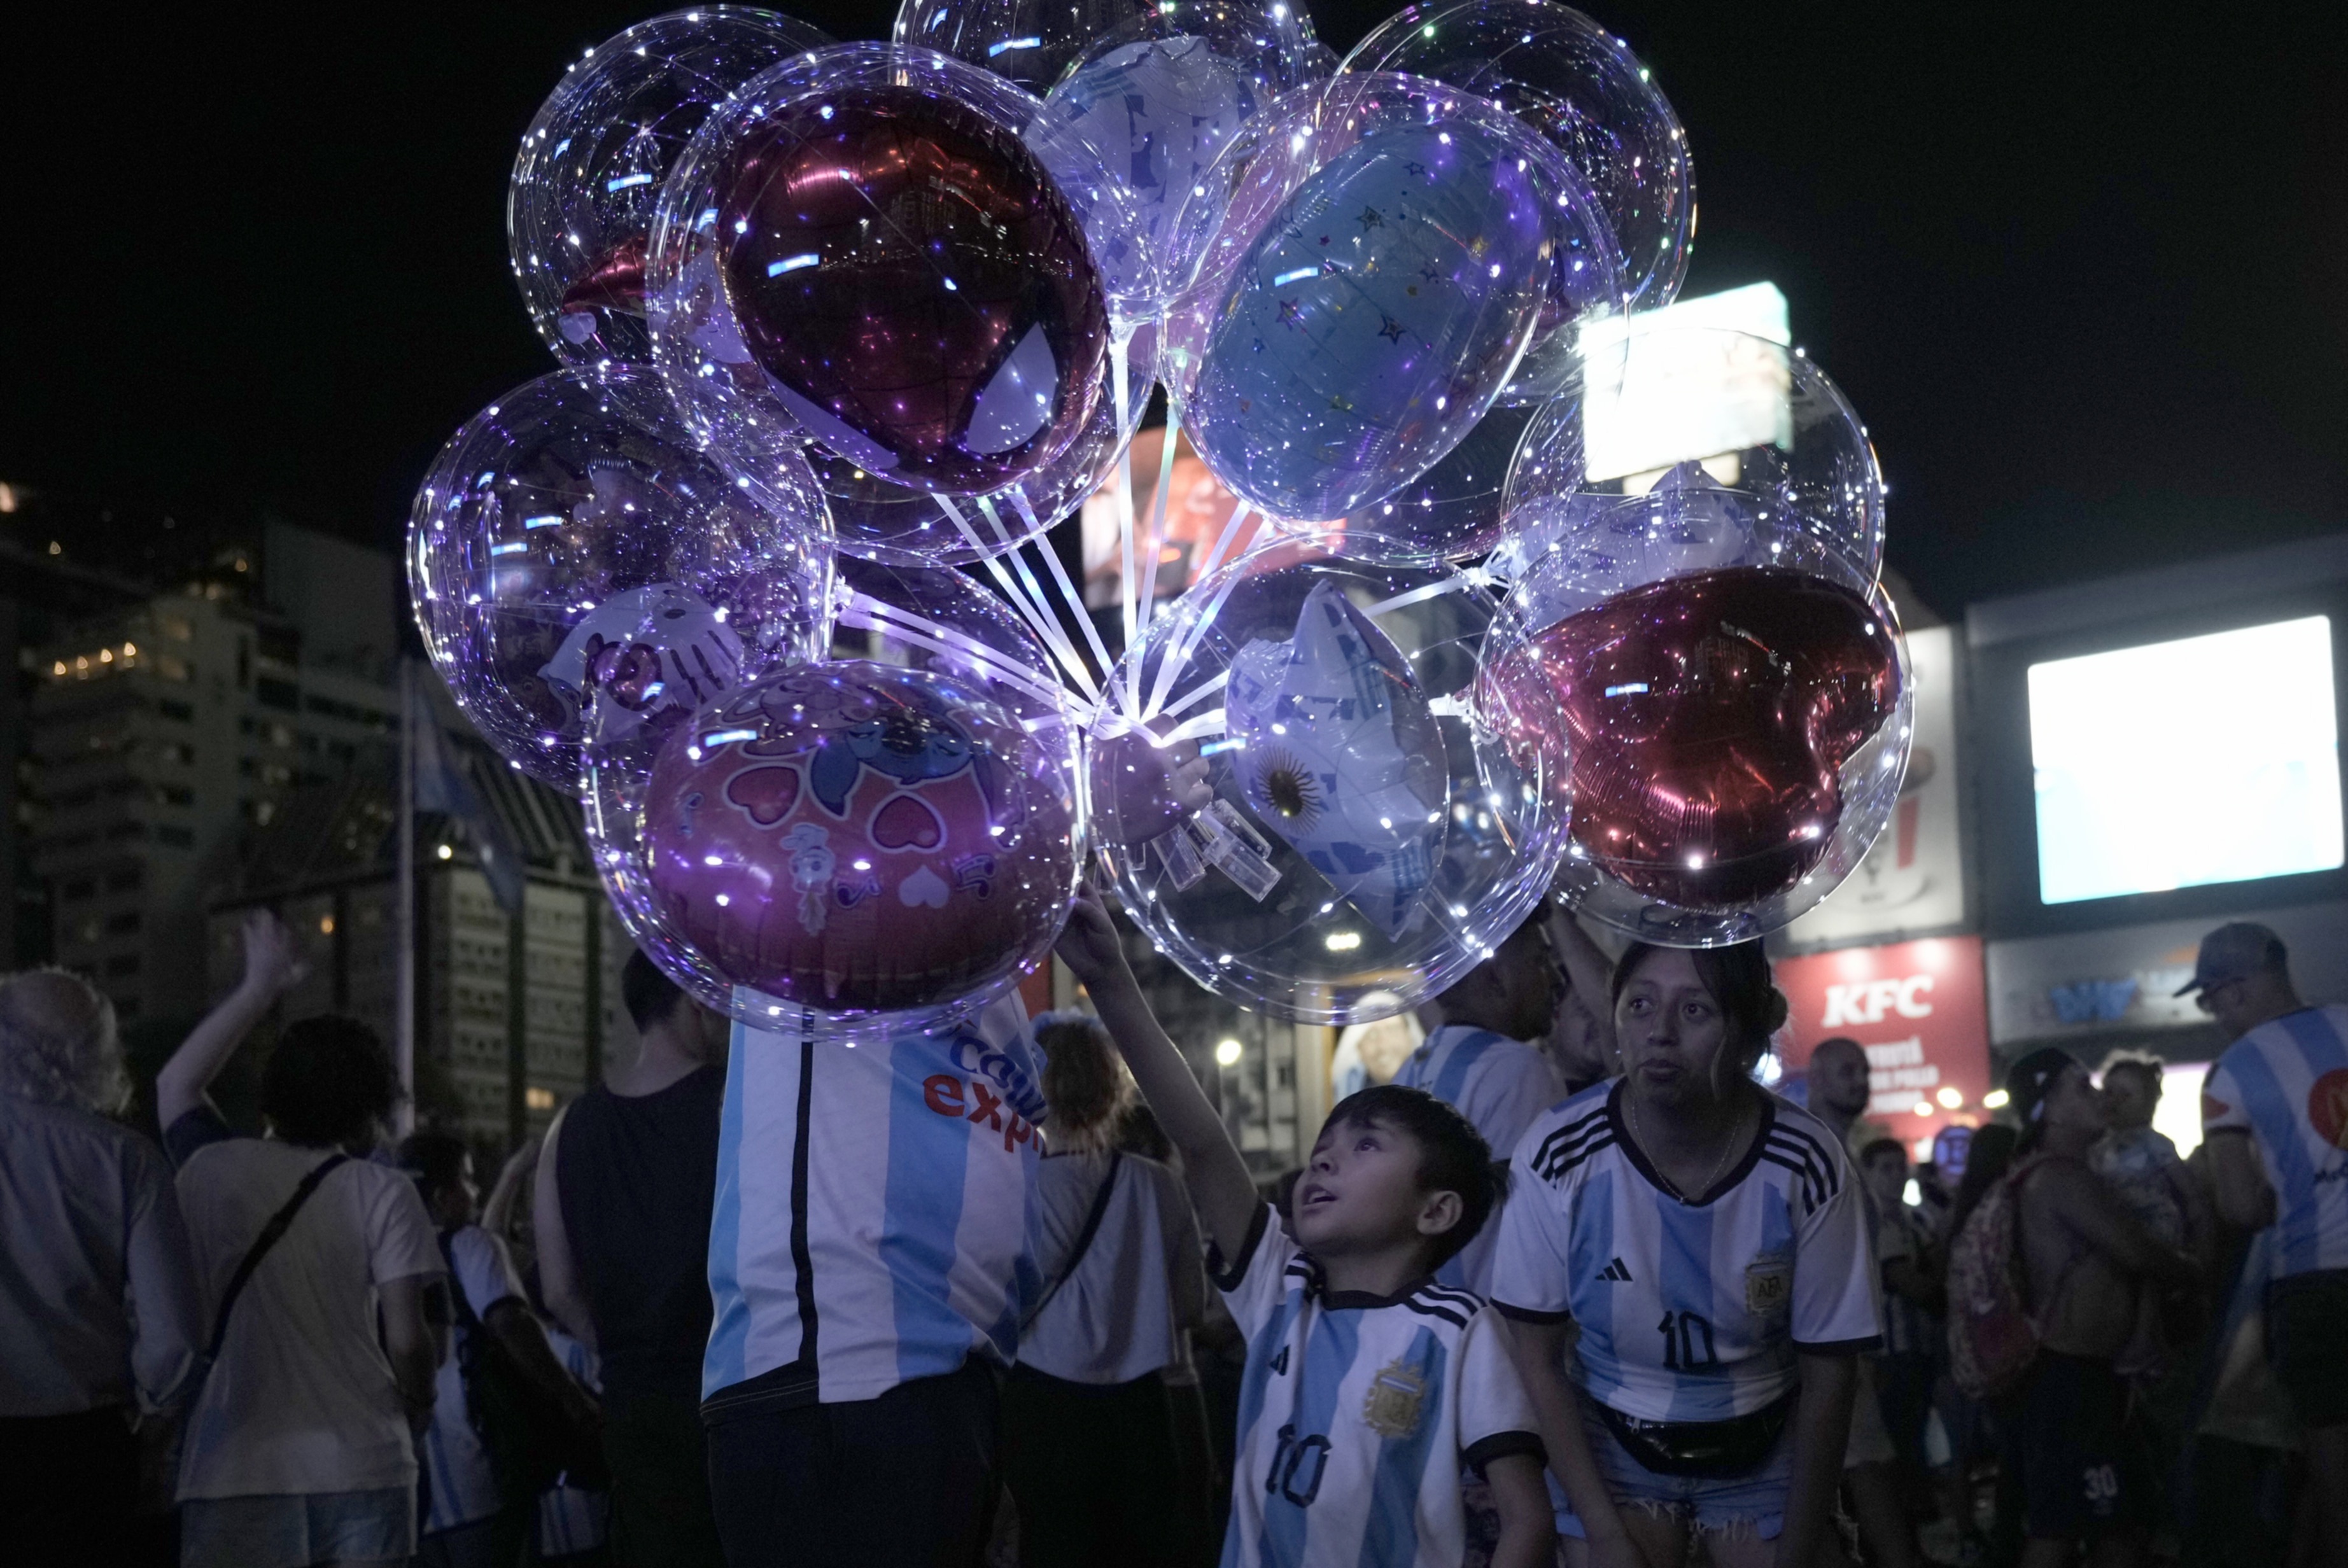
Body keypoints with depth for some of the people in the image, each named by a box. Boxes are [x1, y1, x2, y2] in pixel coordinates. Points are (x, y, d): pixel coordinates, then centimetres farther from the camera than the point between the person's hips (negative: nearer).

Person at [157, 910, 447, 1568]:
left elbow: (174, 1085, 29)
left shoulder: (213, 1173, 7)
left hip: (233, 1474, 2)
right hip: (361, 1468, -1)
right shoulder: (382, 1192, -2)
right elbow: (409, 1339, -9)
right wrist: (418, 1402, 12)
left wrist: (257, 989, 35)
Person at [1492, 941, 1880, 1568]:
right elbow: (1539, 1356, -9)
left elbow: (1828, 1374, -9)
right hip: (1608, 1442, 0)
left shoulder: (1809, 1165, -20)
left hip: (1765, 1446, 0)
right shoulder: (1559, 1155, -20)